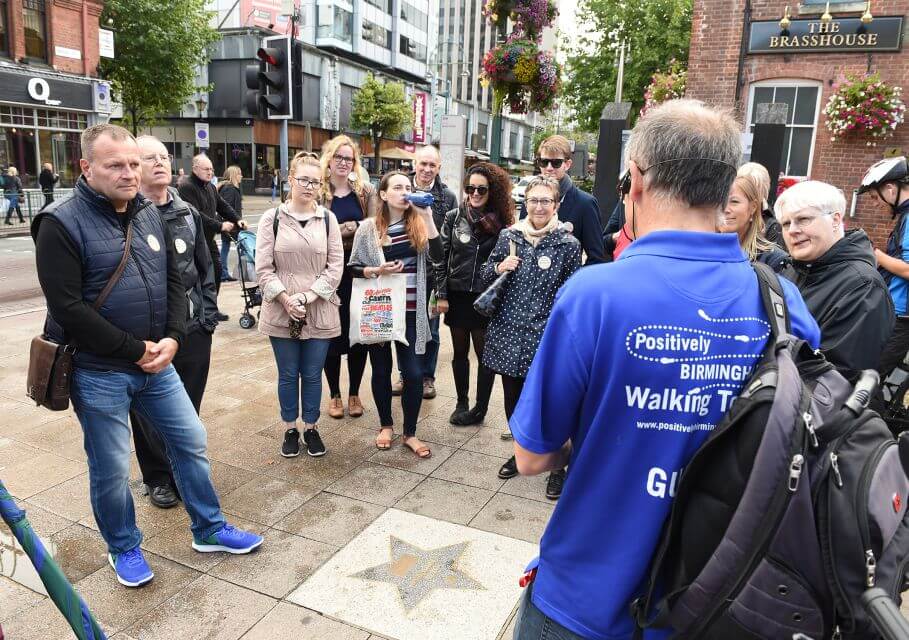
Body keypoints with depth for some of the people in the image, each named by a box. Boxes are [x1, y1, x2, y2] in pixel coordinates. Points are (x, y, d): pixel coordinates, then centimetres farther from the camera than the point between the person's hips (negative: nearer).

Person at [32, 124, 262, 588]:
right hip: (98, 372, -5)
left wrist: (171, 339, -6)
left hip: (156, 361, 6)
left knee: (191, 442, 12)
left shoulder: (151, 215, 6)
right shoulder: (61, 223, -13)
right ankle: (124, 548, 33)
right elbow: (68, 307, -18)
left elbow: (174, 282, 9)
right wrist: (135, 350, -16)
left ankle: (209, 530, 30)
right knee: (111, 468, 9)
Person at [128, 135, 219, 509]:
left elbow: (205, 266, 13)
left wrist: (208, 313, 6)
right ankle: (157, 478, 28)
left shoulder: (187, 213, 9)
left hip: (193, 328, 5)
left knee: (189, 407, 14)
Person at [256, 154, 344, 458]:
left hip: (319, 313, 1)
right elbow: (263, 268, -3)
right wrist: (286, 299, -14)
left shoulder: (327, 219, 3)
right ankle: (290, 429, 29)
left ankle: (311, 428, 29)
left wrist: (307, 296, -12)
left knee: (312, 374, 11)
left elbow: (336, 266, -1)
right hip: (281, 313, 0)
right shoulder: (272, 218, 0)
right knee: (288, 375, 12)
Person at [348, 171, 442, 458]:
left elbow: (437, 257, -14)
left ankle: (410, 433, 18)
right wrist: (377, 270, -16)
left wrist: (427, 217, -18)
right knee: (381, 370, 12)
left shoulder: (419, 224, 1)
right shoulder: (369, 227, -1)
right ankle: (386, 425, 33)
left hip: (410, 311, 1)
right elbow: (353, 267, 3)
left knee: (414, 373, 0)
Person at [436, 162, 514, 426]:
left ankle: (480, 409, 18)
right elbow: (442, 257, 3)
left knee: (484, 353, 4)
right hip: (457, 296, 2)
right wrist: (441, 295, -2)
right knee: (460, 352, 12)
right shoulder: (454, 217, 2)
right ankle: (461, 403, 27)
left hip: (486, 298, -1)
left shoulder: (501, 222, -1)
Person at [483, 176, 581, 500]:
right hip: (509, 332, 4)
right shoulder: (509, 236, 4)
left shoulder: (568, 244, -4)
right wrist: (499, 268, -9)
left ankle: (556, 466, 20)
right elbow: (486, 275, 13)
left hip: (546, 336, -3)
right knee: (512, 398, 15)